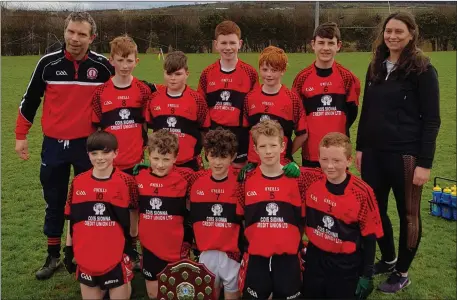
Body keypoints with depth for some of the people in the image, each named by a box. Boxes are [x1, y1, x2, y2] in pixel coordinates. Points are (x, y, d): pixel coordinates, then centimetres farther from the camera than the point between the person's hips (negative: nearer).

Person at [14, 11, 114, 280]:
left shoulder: (103, 66, -6)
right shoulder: (48, 63, -5)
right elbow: (30, 100, 6)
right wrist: (21, 135, 8)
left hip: (88, 145, -1)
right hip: (54, 145, 1)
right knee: (54, 202, 12)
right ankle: (53, 256, 27)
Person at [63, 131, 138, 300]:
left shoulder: (127, 182, -9)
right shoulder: (78, 183, -2)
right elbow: (71, 219, 7)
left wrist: (131, 242, -3)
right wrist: (68, 250, 8)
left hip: (117, 257, -2)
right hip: (86, 258, 3)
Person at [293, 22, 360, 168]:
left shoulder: (347, 77, -1)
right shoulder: (302, 78, -2)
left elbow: (352, 111, 8)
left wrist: (339, 131, 3)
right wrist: (305, 133, 2)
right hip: (311, 150, 0)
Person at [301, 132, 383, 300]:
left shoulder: (362, 192, -18)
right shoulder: (311, 181, -11)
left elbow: (369, 236, -10)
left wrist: (366, 275, -7)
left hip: (346, 265, -3)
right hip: (314, 259, 3)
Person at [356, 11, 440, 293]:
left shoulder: (422, 70, -7)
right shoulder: (376, 67, 10)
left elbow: (431, 120, -10)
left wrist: (425, 162, -14)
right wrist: (360, 147, 13)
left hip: (405, 154, -6)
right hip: (374, 152, 6)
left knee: (408, 214, 8)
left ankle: (402, 272, 25)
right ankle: (388, 259, 36)